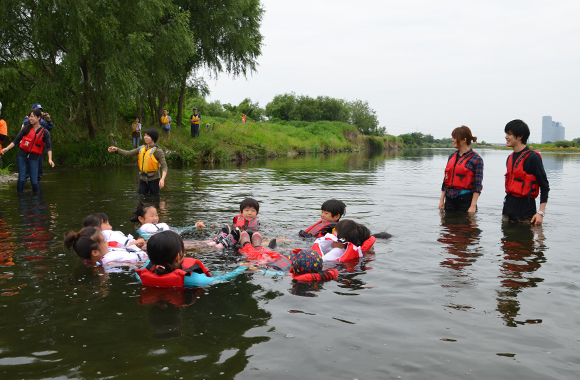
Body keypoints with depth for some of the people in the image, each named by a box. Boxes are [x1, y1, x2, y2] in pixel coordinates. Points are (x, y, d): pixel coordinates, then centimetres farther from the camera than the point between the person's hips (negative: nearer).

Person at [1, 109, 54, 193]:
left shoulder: (45, 132, 0)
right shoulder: (26, 129, 5)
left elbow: (48, 146, -6)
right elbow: (16, 140, 7)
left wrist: (50, 159, -19)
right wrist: (7, 148, -5)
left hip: (34, 158, -1)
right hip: (22, 155, 1)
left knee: (34, 181, -4)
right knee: (21, 179, -3)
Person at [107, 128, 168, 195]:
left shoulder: (158, 151, -13)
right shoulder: (142, 148, 7)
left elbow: (164, 166, -21)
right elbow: (127, 154, 6)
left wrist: (162, 179, -37)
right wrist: (116, 149, -11)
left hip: (154, 179, -6)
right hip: (143, 178, 6)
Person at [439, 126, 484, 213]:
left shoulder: (476, 159, -6)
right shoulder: (452, 156, 12)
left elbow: (478, 185, -10)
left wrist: (473, 205, -15)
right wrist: (442, 199, 10)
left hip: (466, 199, -5)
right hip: (450, 199, 6)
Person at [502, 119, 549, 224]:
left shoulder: (532, 157, -11)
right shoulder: (510, 158, 13)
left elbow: (545, 186, -10)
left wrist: (541, 212, -14)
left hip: (525, 209, -7)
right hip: (508, 207, 7)